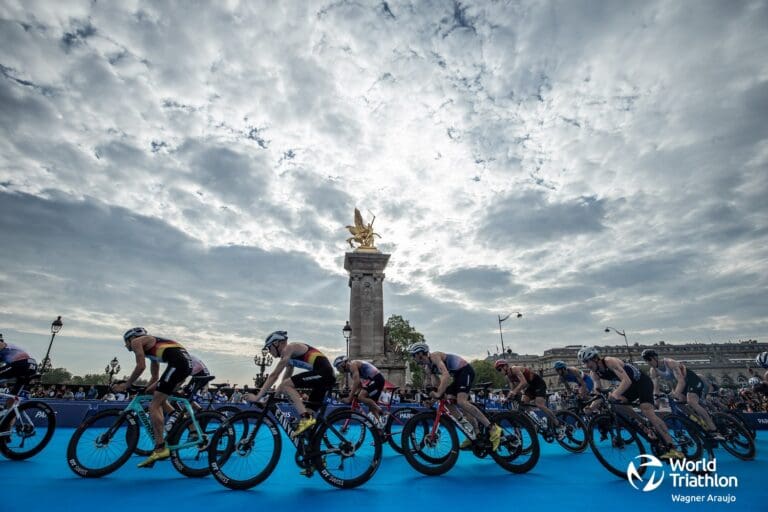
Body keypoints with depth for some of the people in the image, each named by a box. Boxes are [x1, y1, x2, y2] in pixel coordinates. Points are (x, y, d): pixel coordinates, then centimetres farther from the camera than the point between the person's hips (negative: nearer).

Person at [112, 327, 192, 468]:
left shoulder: (136, 341, 13)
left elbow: (141, 366, 1)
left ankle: (160, 448, -6)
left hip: (177, 362, -9)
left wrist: (126, 385, 12)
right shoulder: (152, 347, 36)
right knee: (160, 401, 20)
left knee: (154, 406, -4)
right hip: (187, 362, 9)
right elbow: (155, 377, 36)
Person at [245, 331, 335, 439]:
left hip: (323, 373, -10)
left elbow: (274, 375, -7)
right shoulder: (290, 355, 25)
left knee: (285, 386, -12)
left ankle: (305, 418, -17)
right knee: (310, 412, 15)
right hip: (328, 376, 10)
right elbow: (286, 379, 28)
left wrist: (258, 396, -4)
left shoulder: (289, 349, -3)